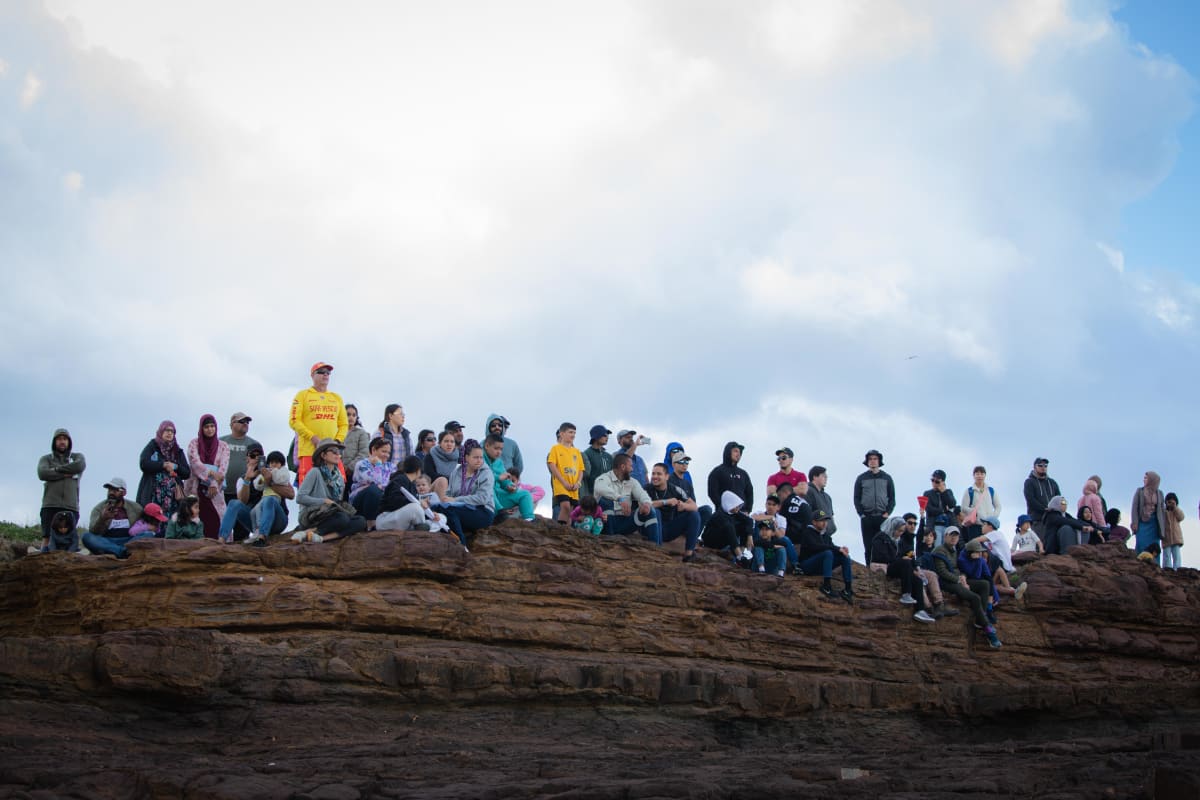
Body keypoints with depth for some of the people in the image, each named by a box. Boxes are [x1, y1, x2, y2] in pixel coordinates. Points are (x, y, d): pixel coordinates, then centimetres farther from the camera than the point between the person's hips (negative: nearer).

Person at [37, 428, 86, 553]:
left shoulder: (77, 457, 19)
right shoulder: (46, 459, 18)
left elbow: (80, 466, -6)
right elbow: (42, 473, -4)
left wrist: (57, 469, 0)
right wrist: (66, 474, -4)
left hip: (71, 506, 0)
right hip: (50, 505, 0)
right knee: (47, 538, -13)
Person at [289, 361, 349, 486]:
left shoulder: (336, 397, 21)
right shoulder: (303, 395, 9)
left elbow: (344, 424, 19)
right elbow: (294, 421, -1)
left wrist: (337, 441, -1)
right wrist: (313, 438, -12)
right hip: (309, 451, -4)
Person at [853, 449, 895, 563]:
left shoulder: (887, 478, 10)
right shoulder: (861, 479, 9)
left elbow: (892, 498, 8)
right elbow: (856, 498, 8)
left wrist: (887, 513, -5)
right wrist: (861, 514, -4)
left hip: (883, 518, 0)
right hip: (866, 518, 0)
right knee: (868, 548, 0)